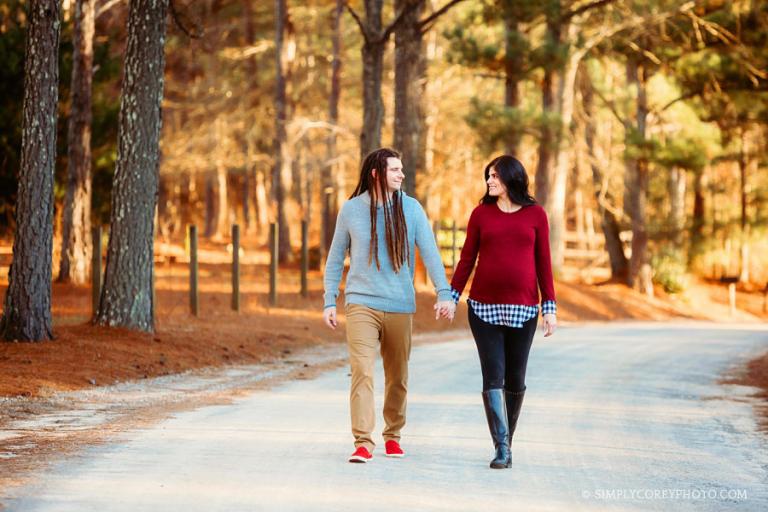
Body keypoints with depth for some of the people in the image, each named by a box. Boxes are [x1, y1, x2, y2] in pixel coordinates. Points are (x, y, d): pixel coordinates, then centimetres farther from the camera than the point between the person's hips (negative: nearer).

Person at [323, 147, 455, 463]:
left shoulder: (411, 209, 1)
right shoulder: (351, 210, 1)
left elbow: (430, 253, -3)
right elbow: (335, 259, 10)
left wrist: (444, 294, -15)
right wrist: (329, 302, 5)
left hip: (400, 306, 2)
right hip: (361, 304, -1)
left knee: (397, 377, 10)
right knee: (362, 372, -14)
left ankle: (392, 435, 28)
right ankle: (363, 443, -14)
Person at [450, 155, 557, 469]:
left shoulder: (535, 215, 4)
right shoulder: (481, 213, 6)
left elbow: (543, 263, 5)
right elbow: (467, 258, 8)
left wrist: (550, 308, 1)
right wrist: (451, 297, 0)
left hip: (523, 308, 0)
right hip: (484, 307, 0)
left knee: (515, 379, 5)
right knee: (493, 377, -6)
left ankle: (508, 441, 21)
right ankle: (501, 448, -8)